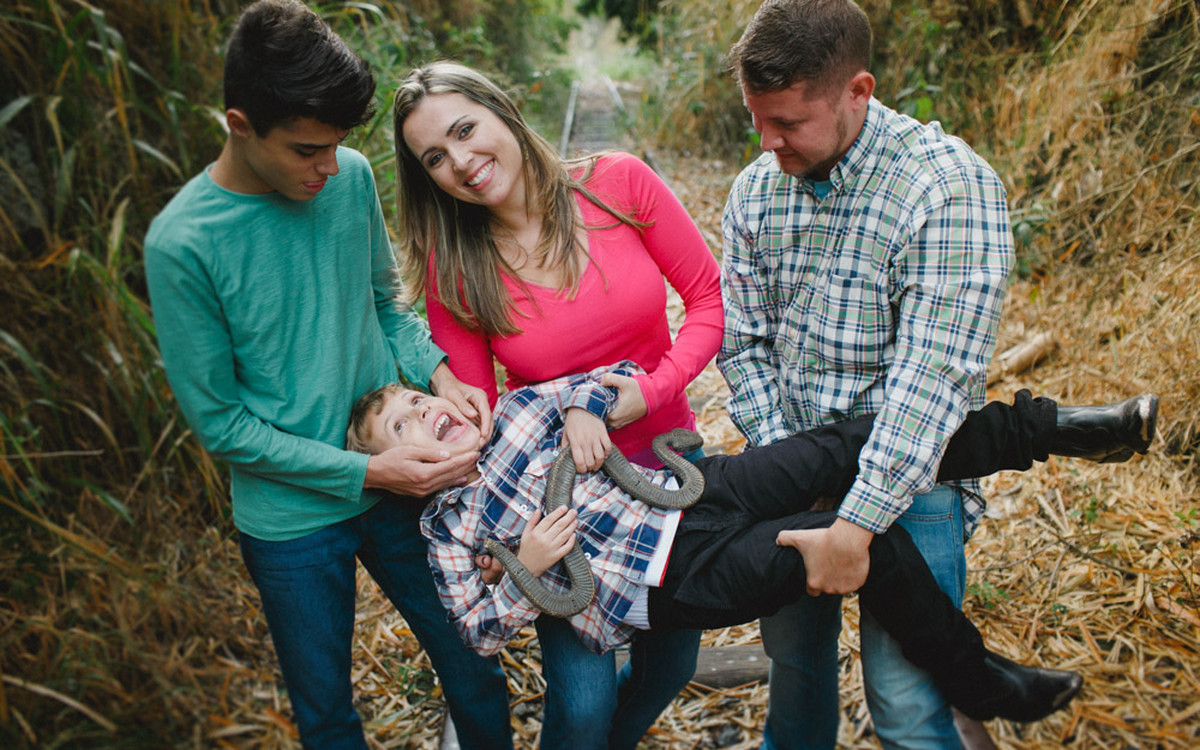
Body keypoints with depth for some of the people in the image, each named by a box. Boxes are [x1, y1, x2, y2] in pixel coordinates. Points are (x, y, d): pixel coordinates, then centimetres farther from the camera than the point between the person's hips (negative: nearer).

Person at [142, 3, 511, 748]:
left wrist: (438, 372, -12)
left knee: (476, 673, 17)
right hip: (292, 520, -3)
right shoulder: (183, 243, -19)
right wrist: (364, 471, -19)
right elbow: (220, 422, -13)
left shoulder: (353, 178, -7)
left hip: (400, 486, 4)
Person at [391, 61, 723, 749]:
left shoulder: (619, 182, -12)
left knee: (671, 666, 17)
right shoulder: (452, 269, -12)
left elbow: (711, 297, -6)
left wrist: (656, 387, -20)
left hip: (666, 453, 2)